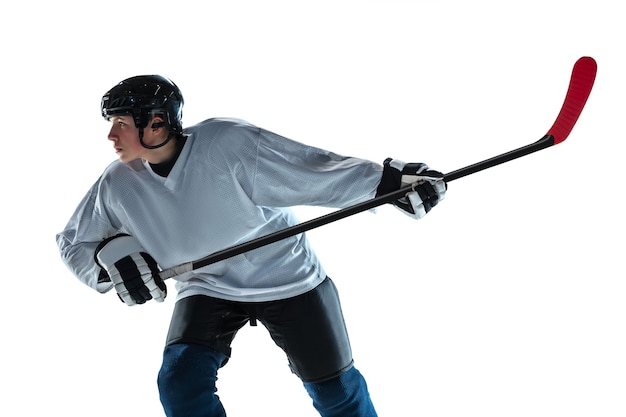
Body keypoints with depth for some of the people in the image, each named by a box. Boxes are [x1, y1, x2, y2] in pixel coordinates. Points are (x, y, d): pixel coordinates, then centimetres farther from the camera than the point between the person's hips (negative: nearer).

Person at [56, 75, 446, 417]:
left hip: (286, 276, -3)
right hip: (205, 288, 3)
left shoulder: (227, 143, -28)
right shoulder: (118, 185, -14)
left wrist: (389, 180, -30)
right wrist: (110, 255, -22)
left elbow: (315, 170, -25)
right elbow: (73, 243, -1)